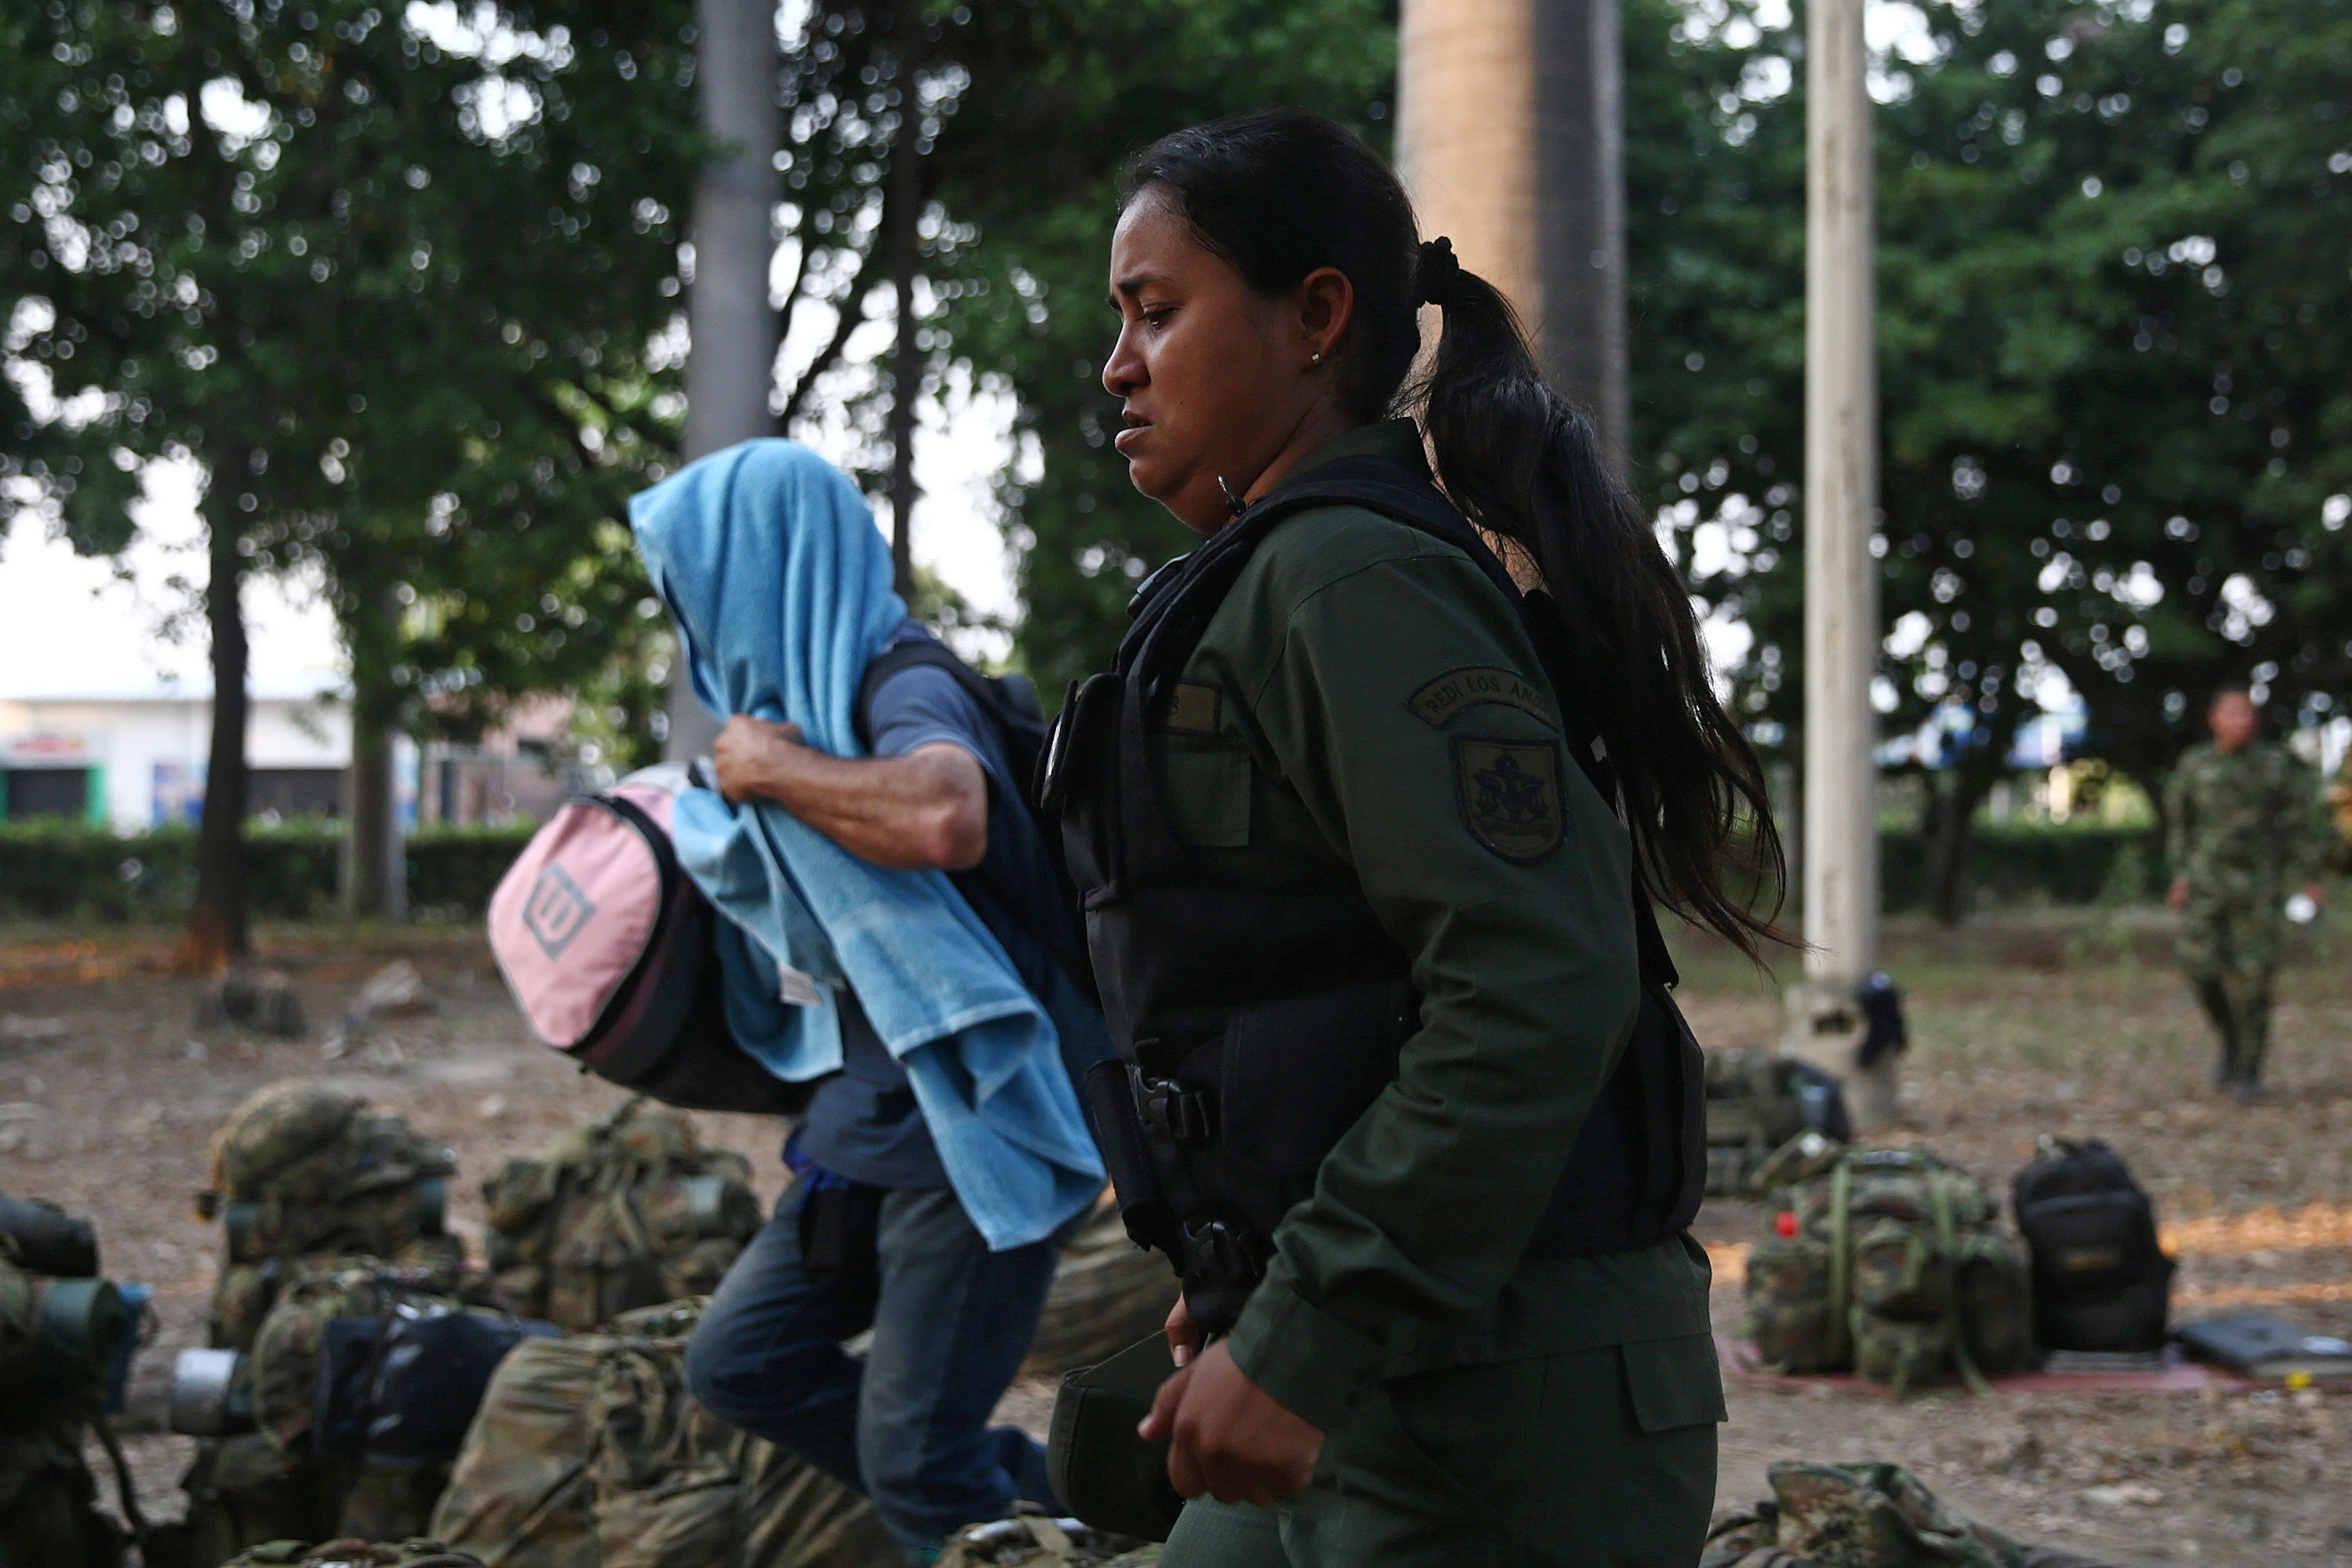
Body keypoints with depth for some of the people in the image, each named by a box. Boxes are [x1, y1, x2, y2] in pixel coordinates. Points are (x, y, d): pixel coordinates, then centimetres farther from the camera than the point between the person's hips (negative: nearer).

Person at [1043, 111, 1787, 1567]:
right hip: (1380, 1388, 10)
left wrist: (1305, 1339, -24)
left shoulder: (1345, 581, -13)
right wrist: (1263, 1295, 21)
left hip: (1500, 1398, -10)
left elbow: (1541, 986, -25)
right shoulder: (1276, 582, 18)